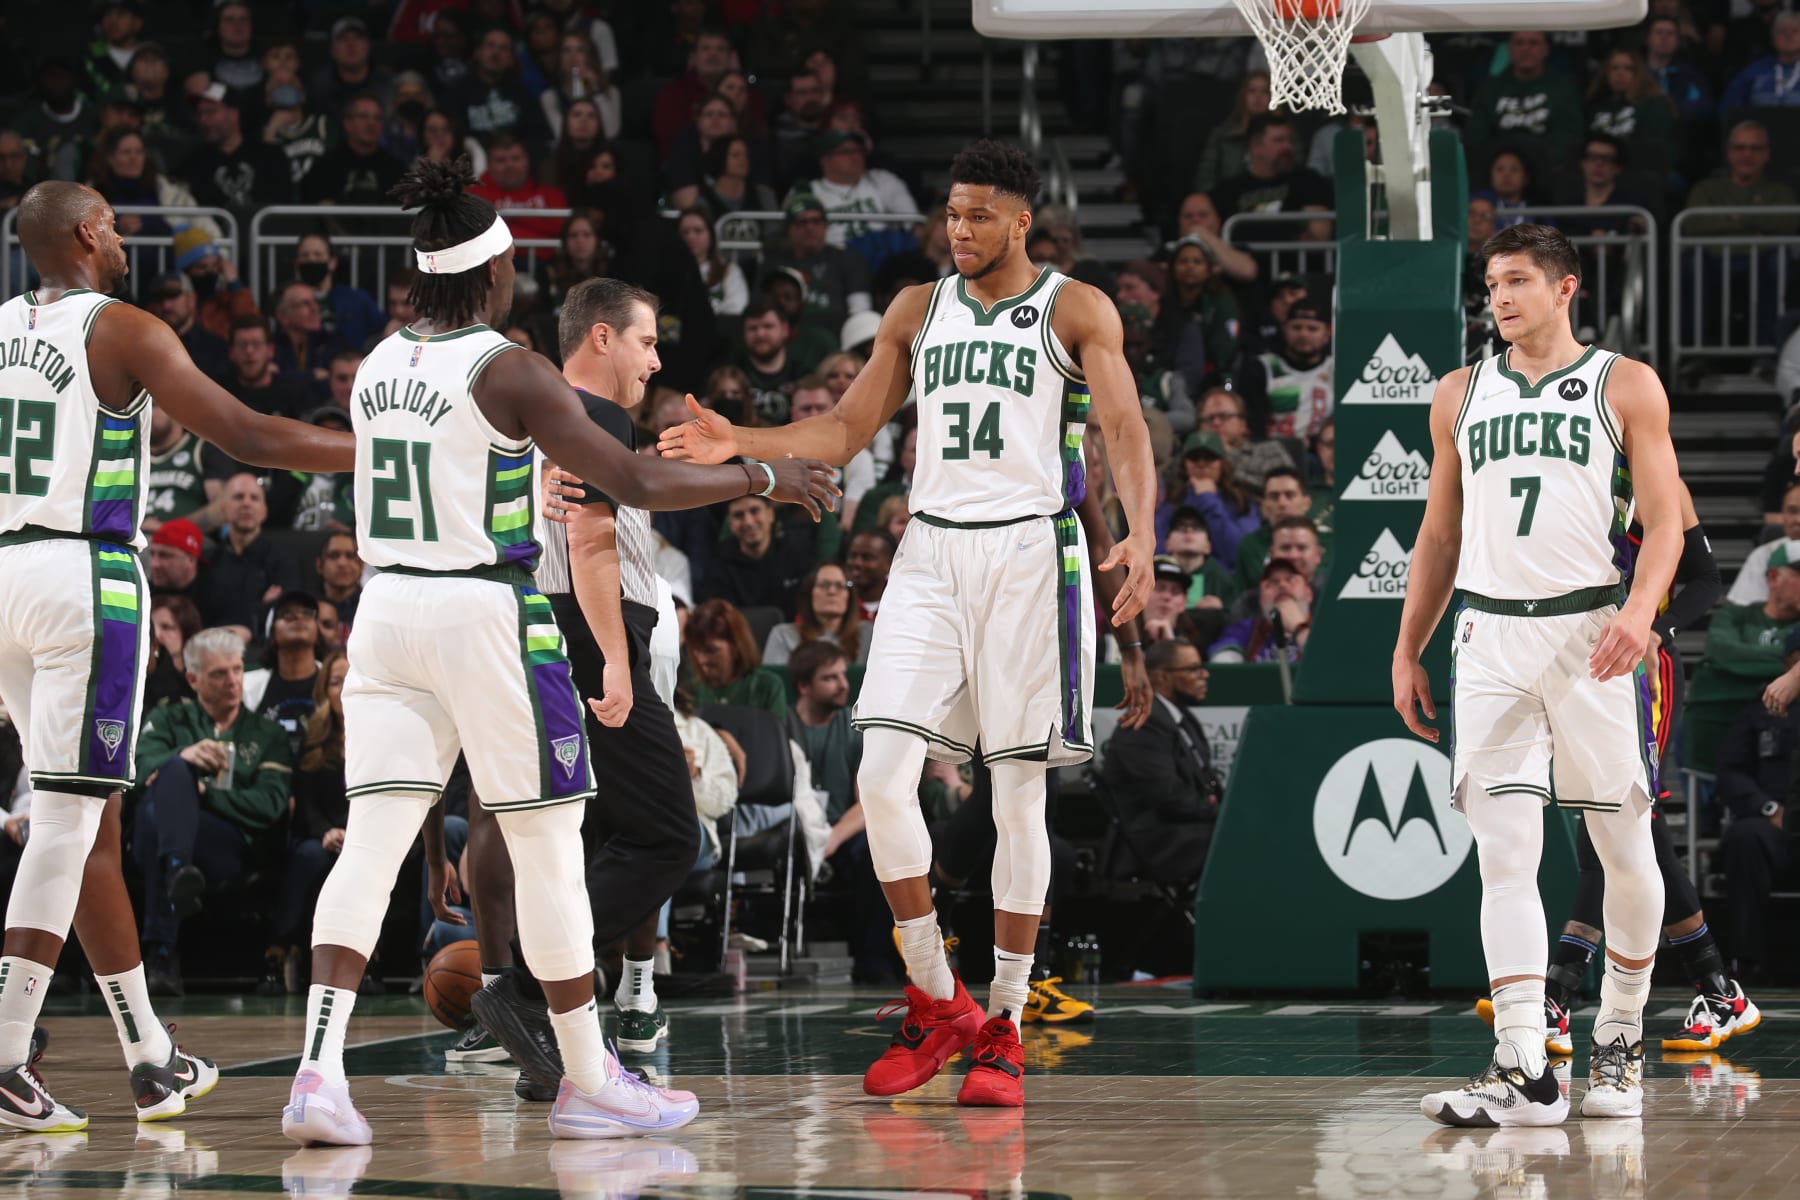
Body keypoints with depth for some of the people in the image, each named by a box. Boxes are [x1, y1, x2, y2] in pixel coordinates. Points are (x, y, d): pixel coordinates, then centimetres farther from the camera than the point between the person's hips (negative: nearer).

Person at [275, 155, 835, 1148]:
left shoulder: (377, 368, 8)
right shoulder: (508, 371, -11)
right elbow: (639, 484, -14)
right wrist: (762, 477, -2)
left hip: (387, 609, 6)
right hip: (488, 614, -6)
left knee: (371, 843, 1)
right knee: (547, 846, 5)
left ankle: (319, 1072, -14)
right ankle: (589, 1082, 13)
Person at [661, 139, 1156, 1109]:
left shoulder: (1077, 311, 1)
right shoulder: (918, 310, 14)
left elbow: (1125, 430, -8)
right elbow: (847, 430, 17)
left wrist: (1140, 532, -25)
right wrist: (742, 443, 2)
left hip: (1029, 553, -4)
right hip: (930, 555, 4)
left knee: (1018, 795, -2)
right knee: (882, 776, -9)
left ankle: (1002, 1028, 6)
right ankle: (936, 1005, 5)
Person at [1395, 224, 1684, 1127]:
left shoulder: (1626, 387, 3)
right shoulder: (1460, 395, 15)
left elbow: (1664, 519, -3)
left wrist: (1641, 607, -21)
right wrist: (1406, 653, 15)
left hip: (1589, 632, -2)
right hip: (1490, 636, 2)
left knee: (1623, 846, 4)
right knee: (1503, 853, -8)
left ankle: (1619, 1040, 24)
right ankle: (1524, 1075, -13)